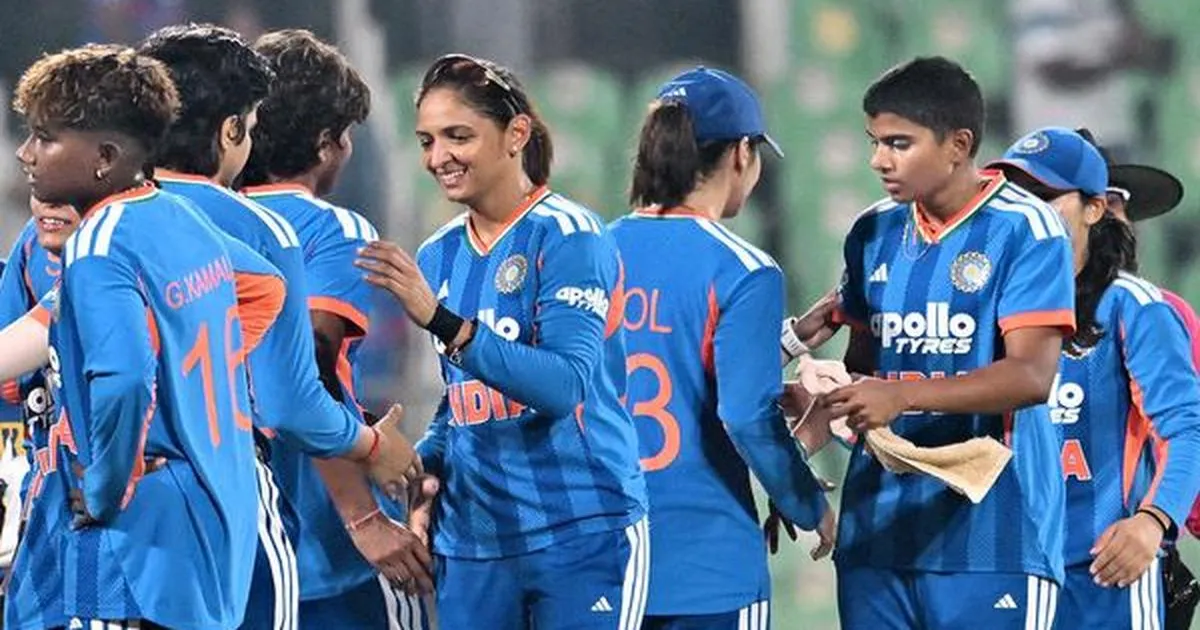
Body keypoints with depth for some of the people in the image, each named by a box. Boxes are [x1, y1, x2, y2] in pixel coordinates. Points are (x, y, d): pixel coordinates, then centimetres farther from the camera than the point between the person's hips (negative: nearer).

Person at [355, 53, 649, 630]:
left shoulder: (565, 235, -8)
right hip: (472, 538, 6)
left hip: (583, 538, -6)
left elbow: (565, 385, -21)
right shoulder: (439, 257, 12)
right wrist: (421, 462, 0)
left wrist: (439, 320, -28)